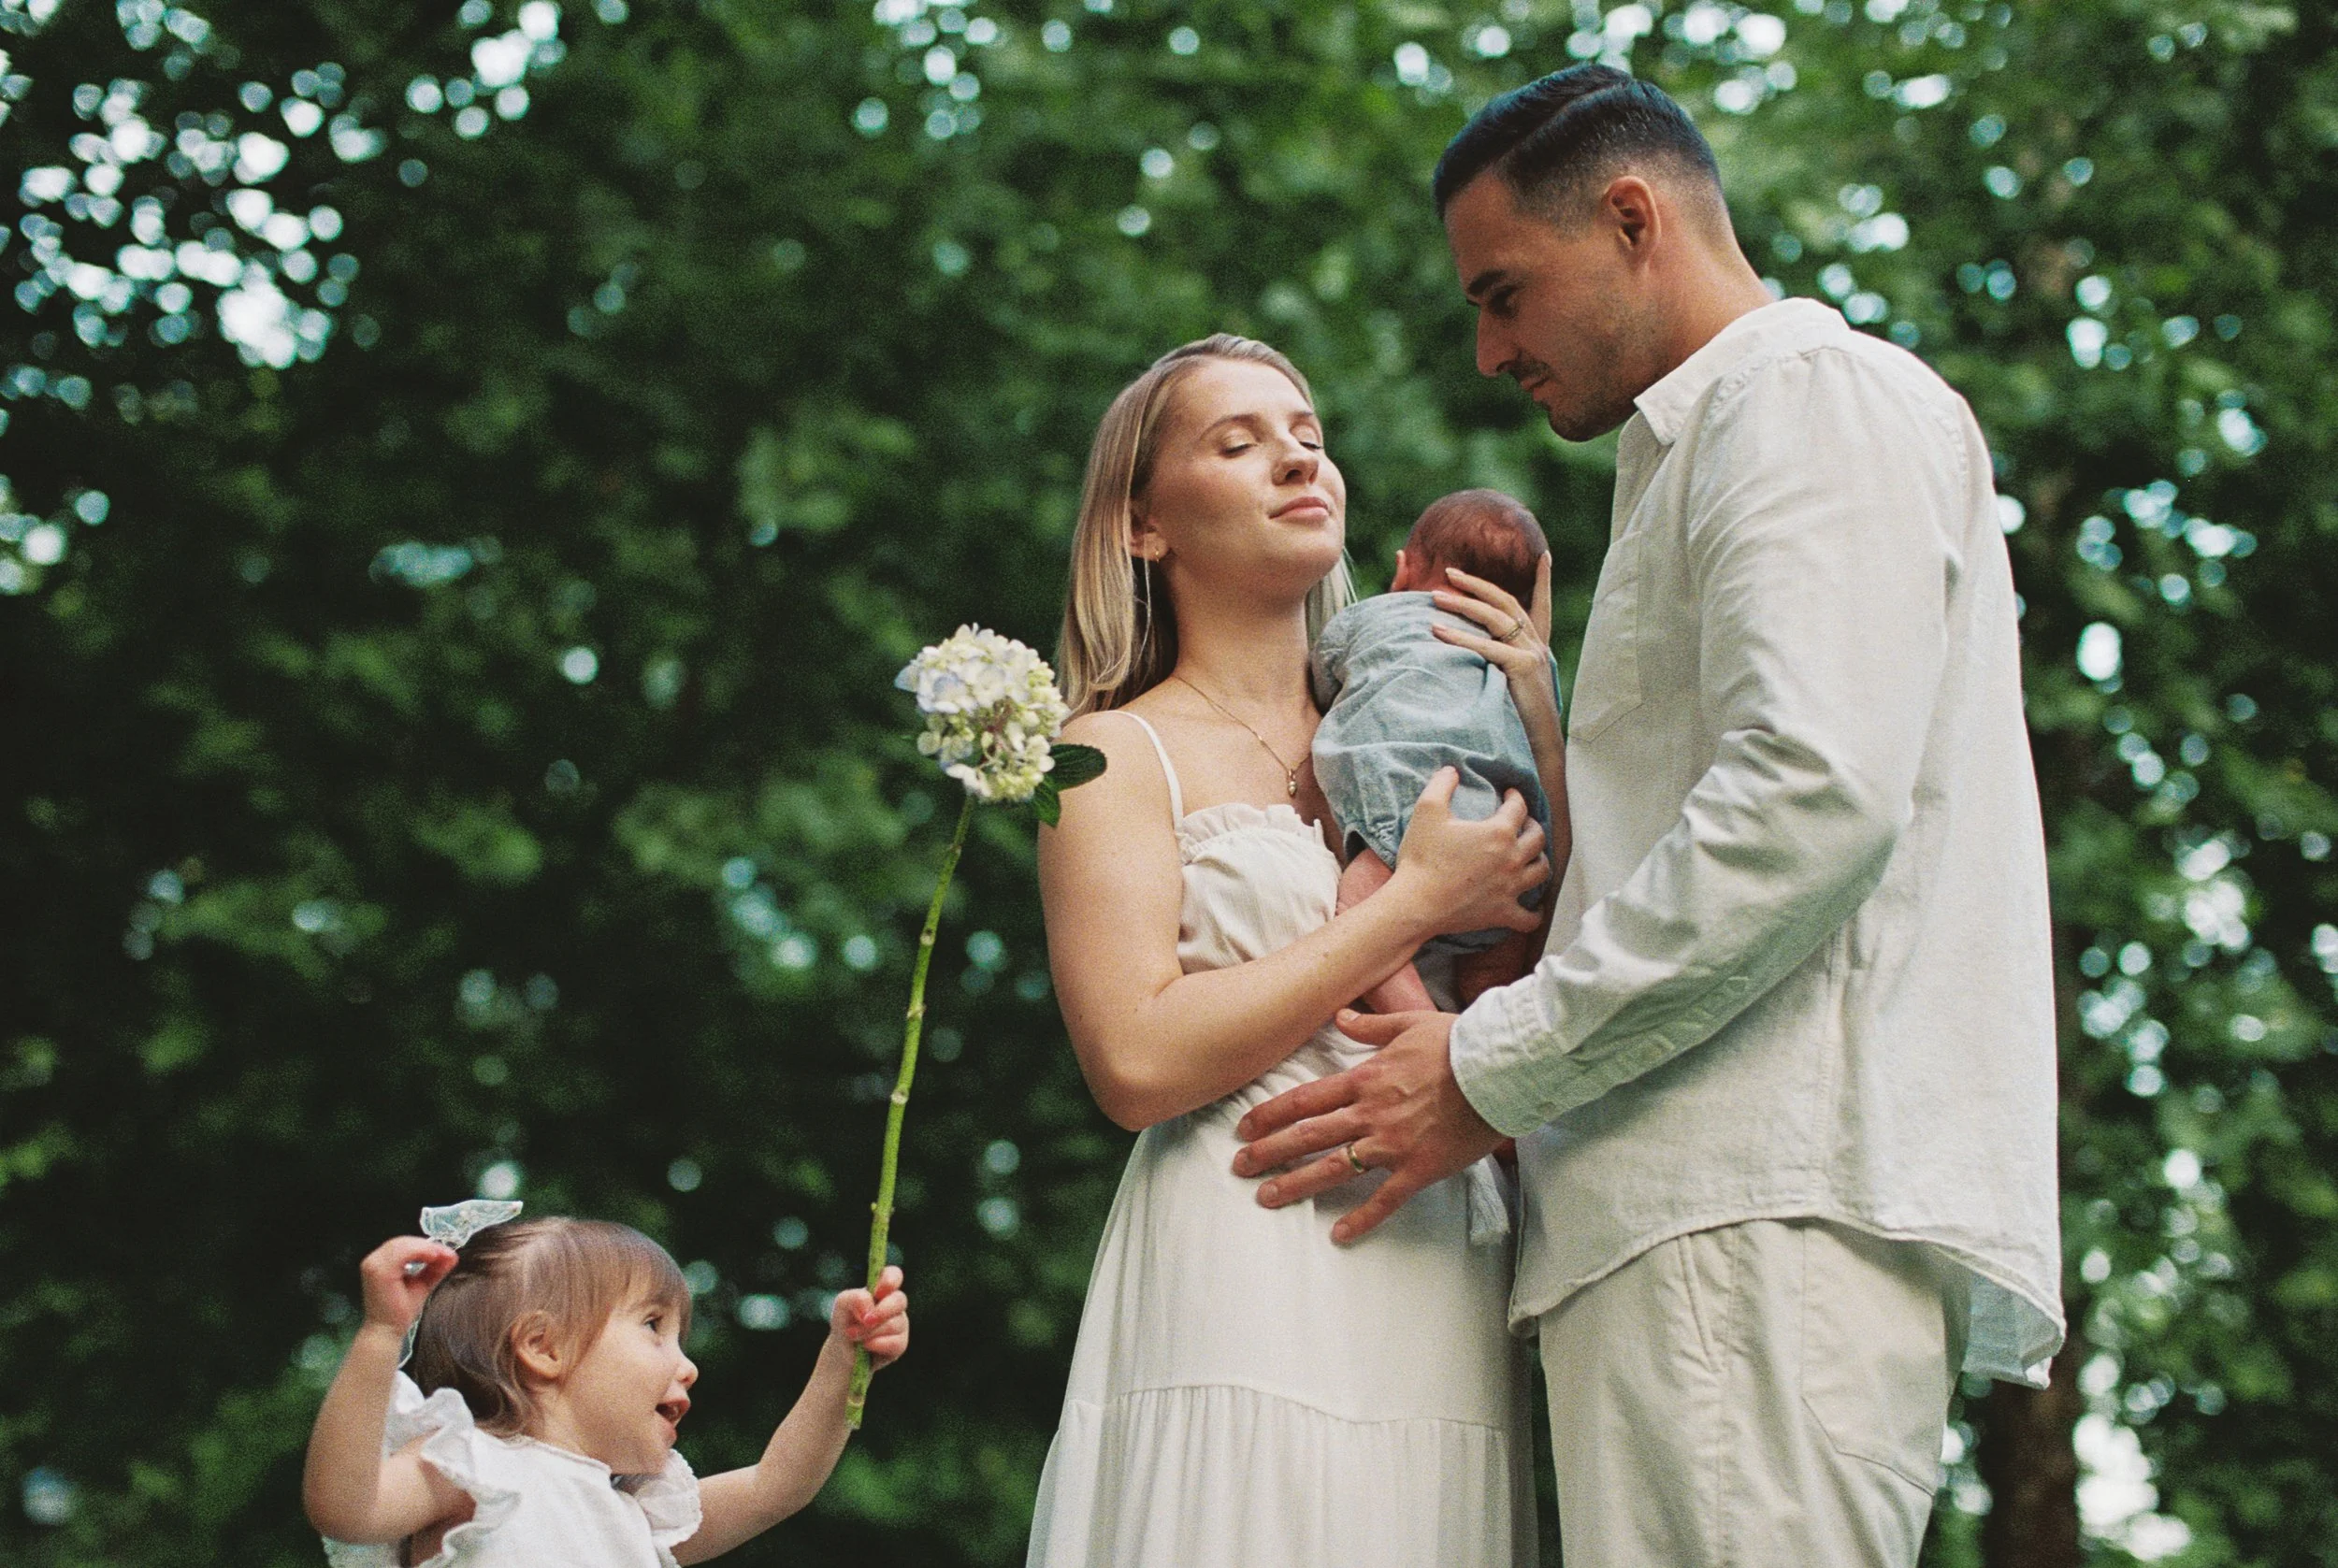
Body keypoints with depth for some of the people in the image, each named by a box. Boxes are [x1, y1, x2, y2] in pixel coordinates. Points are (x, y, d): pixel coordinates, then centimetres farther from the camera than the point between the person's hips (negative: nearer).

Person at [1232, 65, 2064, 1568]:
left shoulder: (1807, 392, 0)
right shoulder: (1708, 443, 31)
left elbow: (1818, 796, -15)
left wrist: (1496, 1070, -10)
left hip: (1769, 1208, -10)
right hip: (1723, 1207, 10)